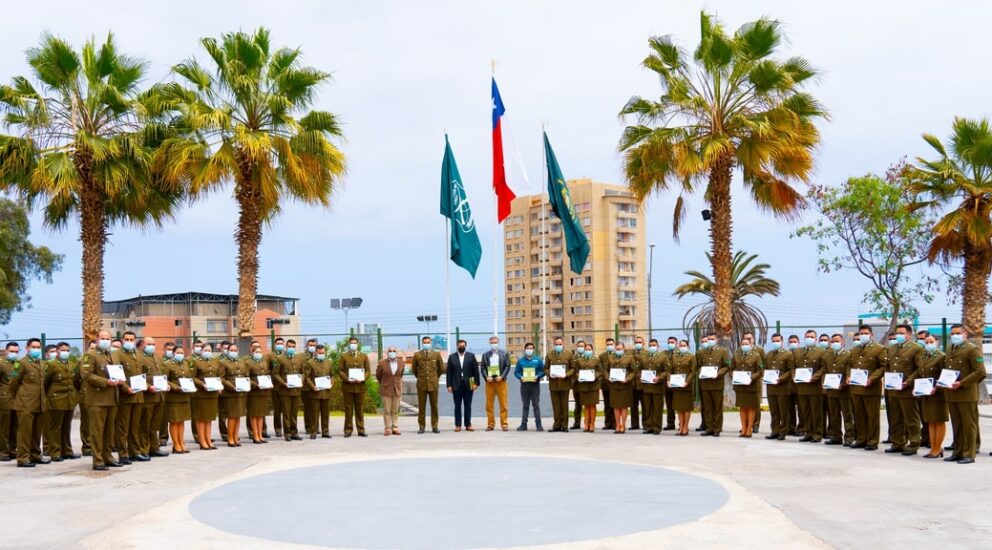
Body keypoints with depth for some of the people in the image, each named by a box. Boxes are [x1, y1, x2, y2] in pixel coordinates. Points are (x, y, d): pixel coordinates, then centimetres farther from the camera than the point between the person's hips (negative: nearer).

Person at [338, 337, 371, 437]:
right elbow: (340, 370, 1)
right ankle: (348, 430, 6)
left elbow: (368, 370, 8)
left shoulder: (364, 356, 11)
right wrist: (347, 379, -14)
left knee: (360, 409, 4)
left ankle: (361, 430, 8)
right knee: (348, 409, 1)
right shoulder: (344, 356, 6)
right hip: (348, 386, -1)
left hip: (360, 386, 1)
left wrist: (362, 379, -9)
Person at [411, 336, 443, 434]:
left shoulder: (436, 355, 3)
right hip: (421, 384, 0)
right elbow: (414, 369, 16)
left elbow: (440, 368, 16)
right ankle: (421, 427, 7)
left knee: (434, 406, 2)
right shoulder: (417, 355, 3)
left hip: (433, 384, 0)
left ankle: (434, 427, 8)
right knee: (421, 406, 1)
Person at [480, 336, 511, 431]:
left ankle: (504, 424, 0)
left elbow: (507, 366, 1)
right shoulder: (485, 355, 12)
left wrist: (502, 376, -11)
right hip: (489, 382, 2)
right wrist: (486, 377, -10)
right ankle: (490, 424, 6)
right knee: (489, 404, 1)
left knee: (503, 404, -3)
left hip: (500, 381, -2)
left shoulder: (504, 354, 8)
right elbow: (482, 367, 7)